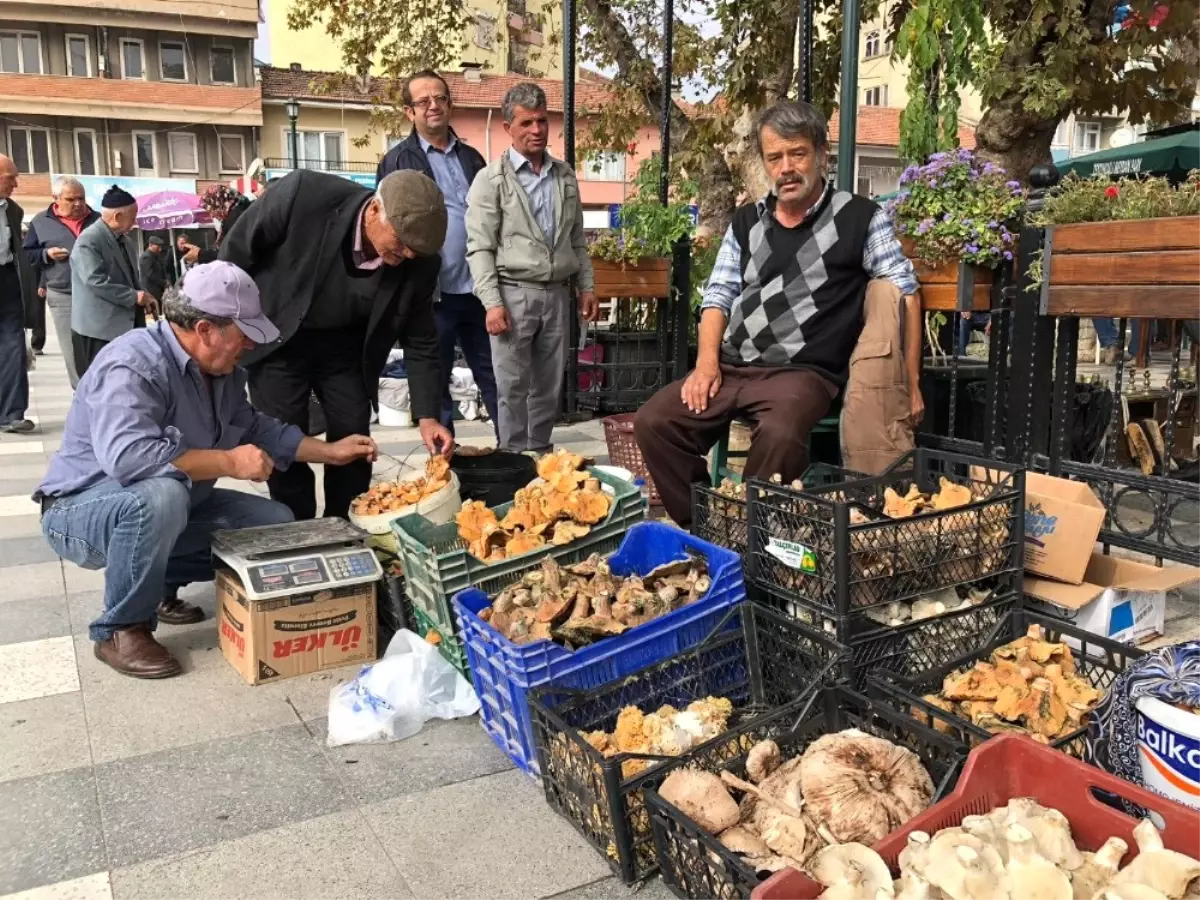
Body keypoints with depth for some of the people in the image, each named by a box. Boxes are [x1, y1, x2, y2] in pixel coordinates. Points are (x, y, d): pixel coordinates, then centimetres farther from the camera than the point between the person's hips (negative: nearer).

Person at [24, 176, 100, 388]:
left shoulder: (97, 219, 9)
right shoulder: (41, 222, 5)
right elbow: (26, 256, 6)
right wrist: (46, 255, -12)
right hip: (63, 296, -1)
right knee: (73, 353, 1)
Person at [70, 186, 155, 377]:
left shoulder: (123, 239, 15)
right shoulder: (89, 240, -15)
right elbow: (96, 281, -23)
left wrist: (142, 296, 4)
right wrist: (134, 297, -20)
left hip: (126, 323, 9)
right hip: (99, 327, -9)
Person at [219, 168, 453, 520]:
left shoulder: (418, 263, -21)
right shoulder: (304, 192, -32)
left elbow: (420, 342, -8)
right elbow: (236, 251, -15)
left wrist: (427, 415, -15)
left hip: (345, 345, 3)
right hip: (277, 337, -2)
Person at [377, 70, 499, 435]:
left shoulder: (471, 158, 15)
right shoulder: (397, 161, 2)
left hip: (479, 288, 4)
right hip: (432, 291, -3)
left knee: (495, 375, 8)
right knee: (434, 381, 7)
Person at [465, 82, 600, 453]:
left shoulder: (565, 175, 13)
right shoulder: (491, 179, -3)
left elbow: (577, 239, 18)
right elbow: (480, 247, -8)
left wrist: (586, 287, 10)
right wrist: (492, 303, -15)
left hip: (557, 294, 5)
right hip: (514, 294, -4)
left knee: (549, 386, 10)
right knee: (513, 386, 0)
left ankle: (540, 455, 21)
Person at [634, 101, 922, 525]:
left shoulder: (861, 218, 0)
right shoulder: (746, 222, 15)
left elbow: (903, 294, -2)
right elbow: (717, 296, 15)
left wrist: (909, 384, -7)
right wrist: (707, 361, -3)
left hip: (803, 372, -5)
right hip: (731, 368, 5)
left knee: (779, 436, -36)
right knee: (653, 422, -14)